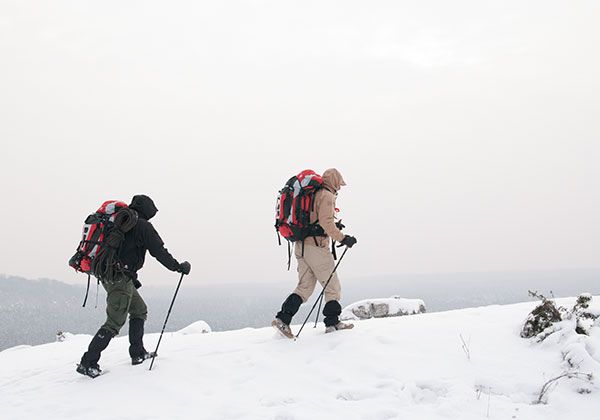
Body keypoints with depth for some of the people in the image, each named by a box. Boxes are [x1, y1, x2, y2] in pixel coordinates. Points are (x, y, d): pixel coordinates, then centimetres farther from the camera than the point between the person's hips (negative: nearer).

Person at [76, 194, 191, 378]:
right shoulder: (143, 226, -8)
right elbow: (159, 252, -8)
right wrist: (179, 267, 4)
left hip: (107, 275, 9)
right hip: (121, 278, -9)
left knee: (140, 310, 20)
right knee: (114, 323, -6)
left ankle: (138, 353, 21)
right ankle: (87, 363, -7)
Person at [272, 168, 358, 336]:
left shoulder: (311, 194, 19)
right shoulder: (326, 195, -9)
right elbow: (325, 221, -21)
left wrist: (332, 226, 22)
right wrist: (342, 238, -17)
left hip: (301, 245, 9)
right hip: (316, 246, -9)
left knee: (305, 287, 10)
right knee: (333, 287, 4)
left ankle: (282, 319, -1)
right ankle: (332, 324, 9)